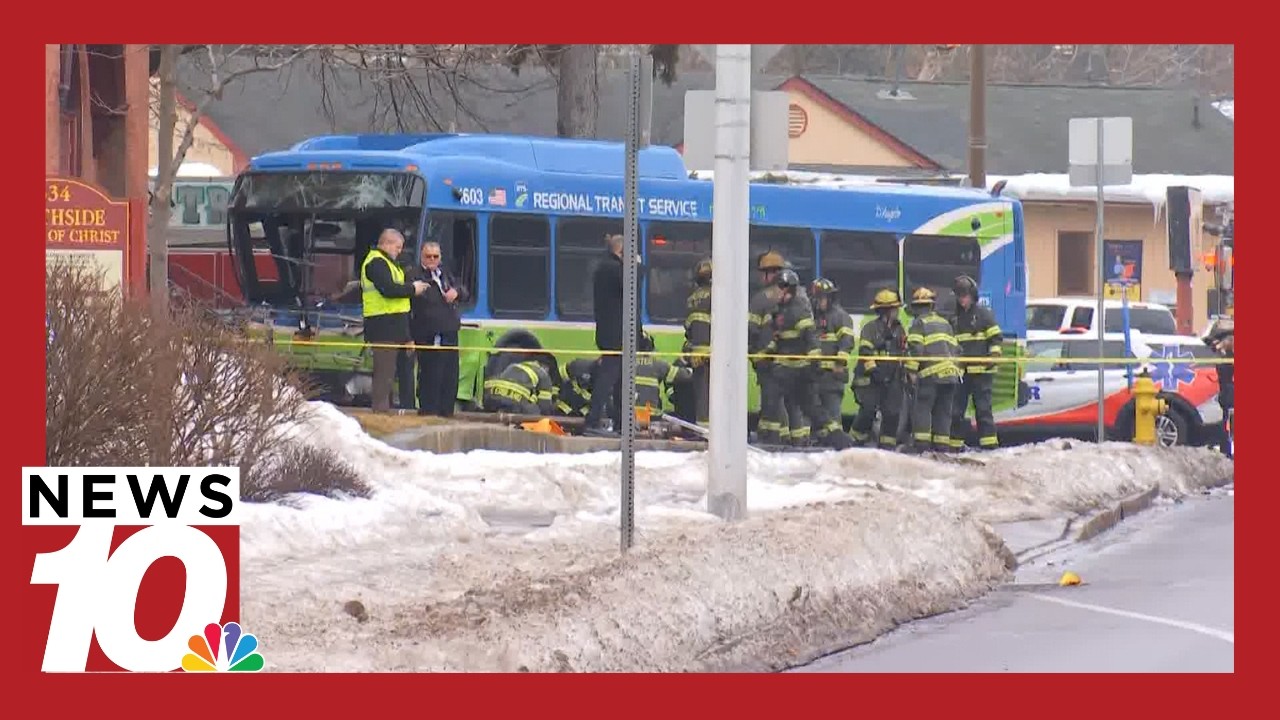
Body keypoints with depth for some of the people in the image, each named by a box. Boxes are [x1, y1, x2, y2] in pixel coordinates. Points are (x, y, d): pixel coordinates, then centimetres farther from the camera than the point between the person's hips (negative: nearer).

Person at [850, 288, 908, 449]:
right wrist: (873, 370, -20)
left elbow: (904, 353, 22)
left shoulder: (900, 330, 15)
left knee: (892, 412, -1)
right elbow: (865, 352, -12)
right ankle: (857, 440, 5)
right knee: (868, 410, -9)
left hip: (892, 379, 5)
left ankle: (887, 444, 7)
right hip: (870, 379, -5)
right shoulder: (870, 328, -4)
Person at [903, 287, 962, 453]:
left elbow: (915, 348, -9)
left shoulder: (919, 323, 2)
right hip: (951, 372, 6)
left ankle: (920, 444, -14)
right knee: (943, 410, 10)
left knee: (921, 408, -5)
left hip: (931, 373, -6)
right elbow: (955, 347, 21)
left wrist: (911, 370, -8)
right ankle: (942, 445, 7)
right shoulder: (944, 323, 23)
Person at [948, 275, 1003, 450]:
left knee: (983, 407, -5)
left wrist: (994, 355, -13)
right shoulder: (954, 317, 15)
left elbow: (996, 337, -1)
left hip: (981, 370, -5)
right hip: (960, 370, 5)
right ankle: (955, 443, 9)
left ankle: (988, 441, -3)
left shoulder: (984, 313, 0)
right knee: (956, 409, 4)